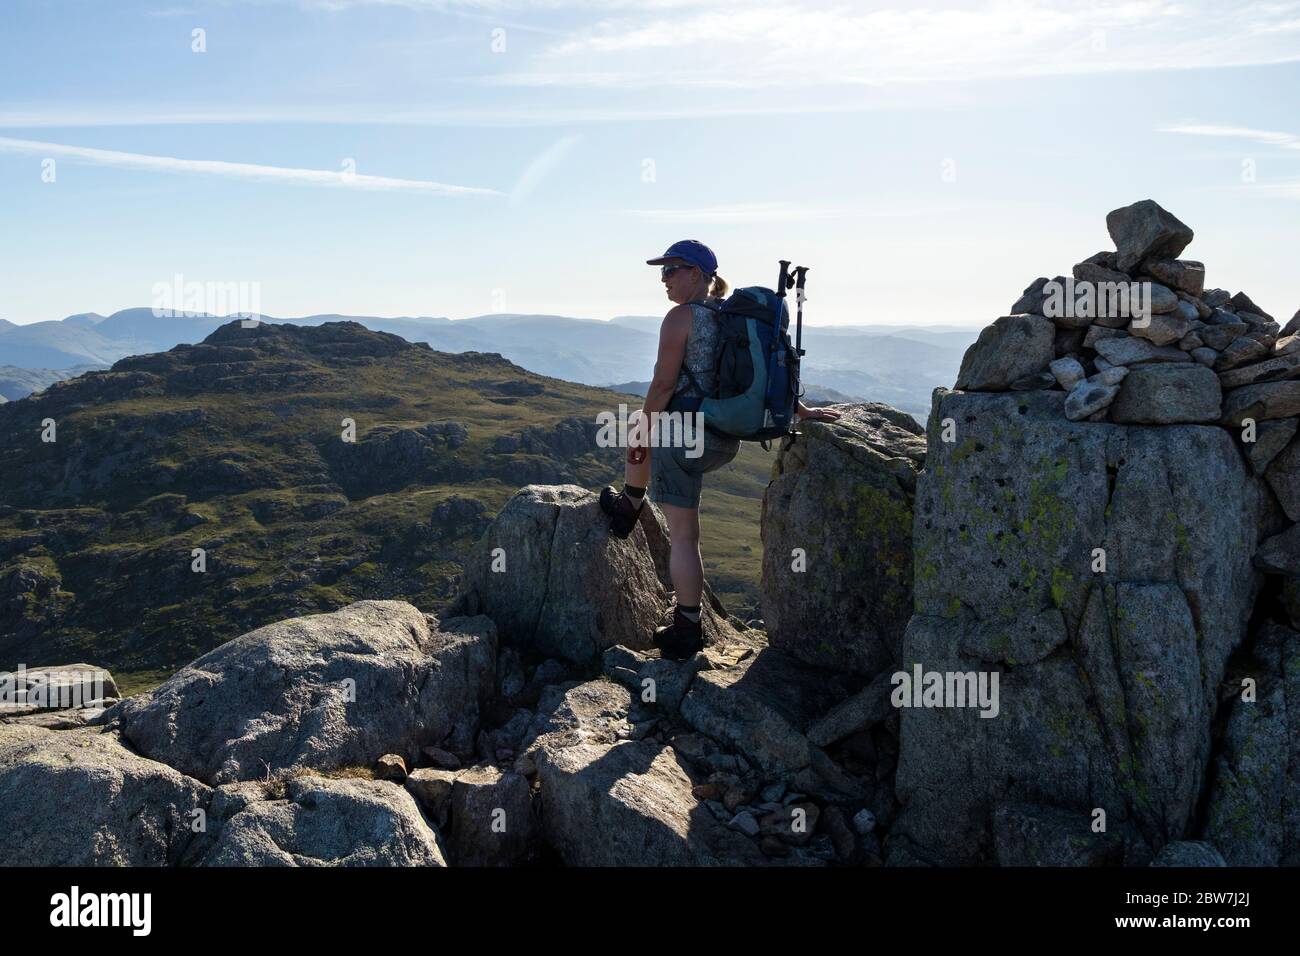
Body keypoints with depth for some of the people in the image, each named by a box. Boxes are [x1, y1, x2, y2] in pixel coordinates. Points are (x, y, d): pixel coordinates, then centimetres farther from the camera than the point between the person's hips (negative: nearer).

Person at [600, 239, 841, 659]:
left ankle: (687, 631, 13)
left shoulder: (680, 317, -12)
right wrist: (800, 410, 23)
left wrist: (642, 432, -4)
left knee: (683, 536, 5)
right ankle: (627, 510, 48)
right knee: (640, 432, 34)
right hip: (727, 440, 8)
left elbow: (663, 385, -14)